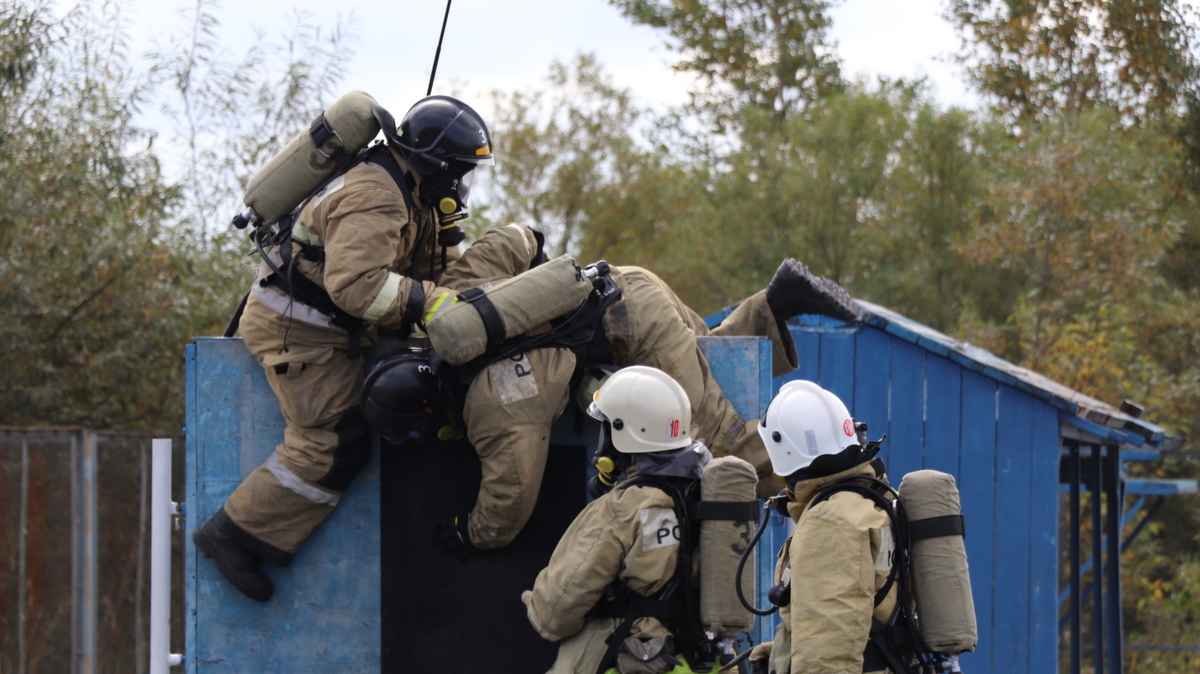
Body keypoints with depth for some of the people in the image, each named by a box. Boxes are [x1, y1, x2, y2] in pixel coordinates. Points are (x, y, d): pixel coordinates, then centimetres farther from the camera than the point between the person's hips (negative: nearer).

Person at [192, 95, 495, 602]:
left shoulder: (411, 197, 11)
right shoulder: (373, 199, -23)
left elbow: (441, 267, 16)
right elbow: (356, 285, -34)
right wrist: (433, 300, -31)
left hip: (330, 327, 11)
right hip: (294, 327, -11)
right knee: (333, 442, -14)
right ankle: (234, 536, -7)